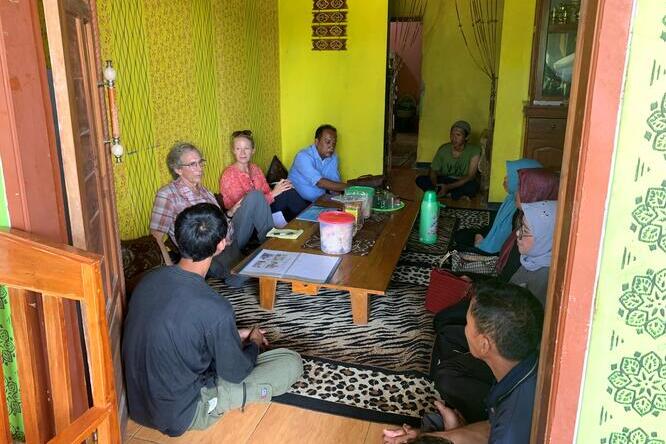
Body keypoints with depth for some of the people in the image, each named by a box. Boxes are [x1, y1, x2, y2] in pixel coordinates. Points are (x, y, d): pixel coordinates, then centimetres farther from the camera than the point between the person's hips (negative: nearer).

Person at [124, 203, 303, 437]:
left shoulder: (150, 279, -9)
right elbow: (236, 374, -13)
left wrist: (235, 335, 15)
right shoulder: (215, 309, -30)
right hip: (180, 416, -7)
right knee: (291, 362, -2)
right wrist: (255, 344, 8)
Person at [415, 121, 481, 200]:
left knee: (472, 187, -39)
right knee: (420, 180, -21)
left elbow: (470, 176, -22)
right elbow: (433, 170, -4)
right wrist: (435, 186, -27)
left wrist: (448, 187, -33)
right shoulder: (443, 149, -9)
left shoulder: (474, 151, -19)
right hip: (444, 180, 4)